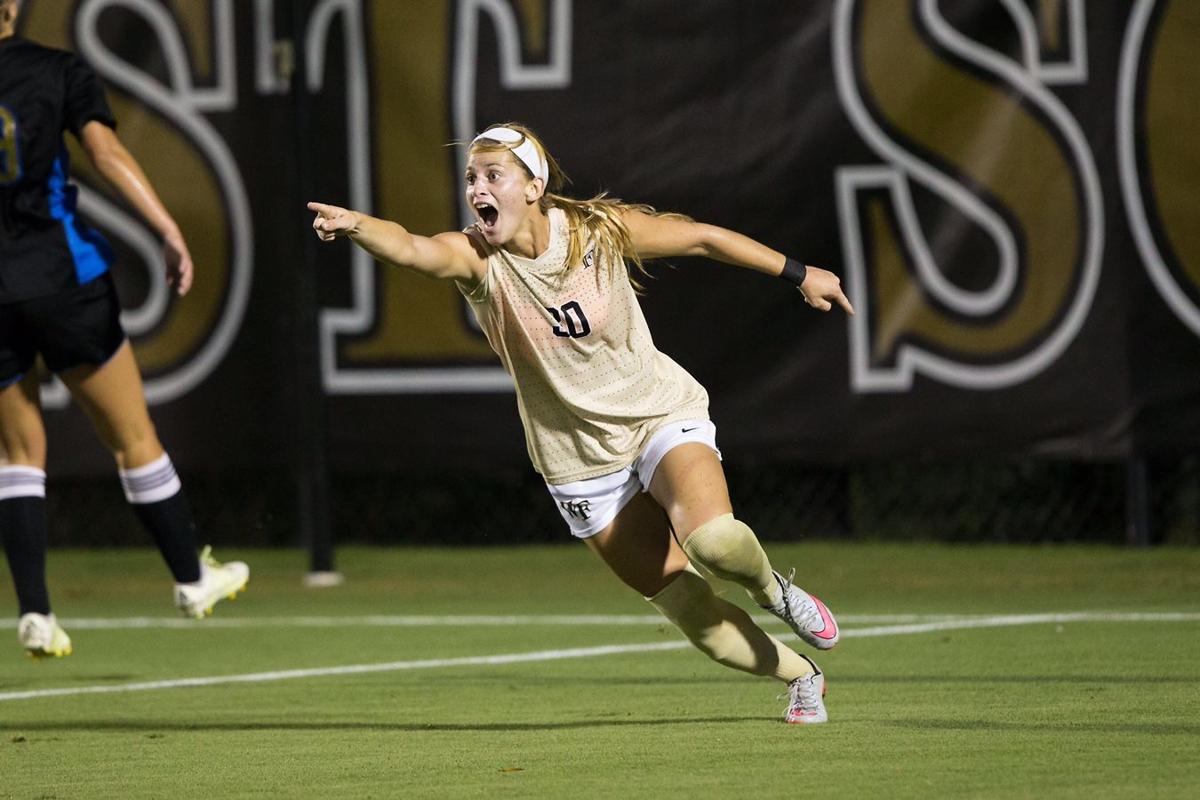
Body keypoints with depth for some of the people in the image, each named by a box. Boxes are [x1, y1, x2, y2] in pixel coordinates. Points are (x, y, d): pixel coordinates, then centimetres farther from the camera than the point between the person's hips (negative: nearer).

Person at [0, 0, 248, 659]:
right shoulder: (58, 73, -4)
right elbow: (107, 153, -15)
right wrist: (170, 232, -19)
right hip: (60, 278, -1)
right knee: (133, 438, 13)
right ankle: (191, 578, 24)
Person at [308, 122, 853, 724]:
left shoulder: (600, 230, -13)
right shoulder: (475, 258, -15)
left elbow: (702, 238, 0)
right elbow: (411, 249, -37)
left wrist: (798, 275, 9)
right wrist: (356, 225, -59)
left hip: (661, 416, -1)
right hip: (580, 461, 1)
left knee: (713, 539, -31)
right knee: (699, 622, 1)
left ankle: (772, 589, 5)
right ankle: (799, 676, 28)